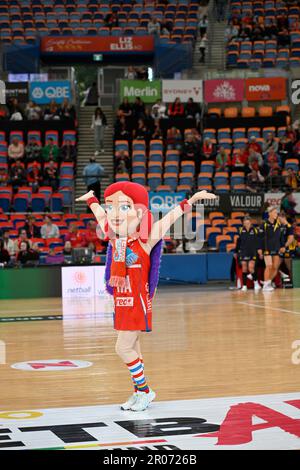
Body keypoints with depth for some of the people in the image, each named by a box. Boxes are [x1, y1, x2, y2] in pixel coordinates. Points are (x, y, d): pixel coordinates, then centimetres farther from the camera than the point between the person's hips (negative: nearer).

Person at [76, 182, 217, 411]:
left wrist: (191, 200, -20)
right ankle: (140, 392, 20)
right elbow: (101, 217, 21)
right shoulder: (115, 239, 4)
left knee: (124, 348, -9)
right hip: (122, 304, 6)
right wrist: (91, 200, 35)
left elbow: (169, 219, -16)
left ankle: (144, 390, 6)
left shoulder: (145, 241, -12)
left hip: (138, 304, -6)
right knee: (132, 348, 11)